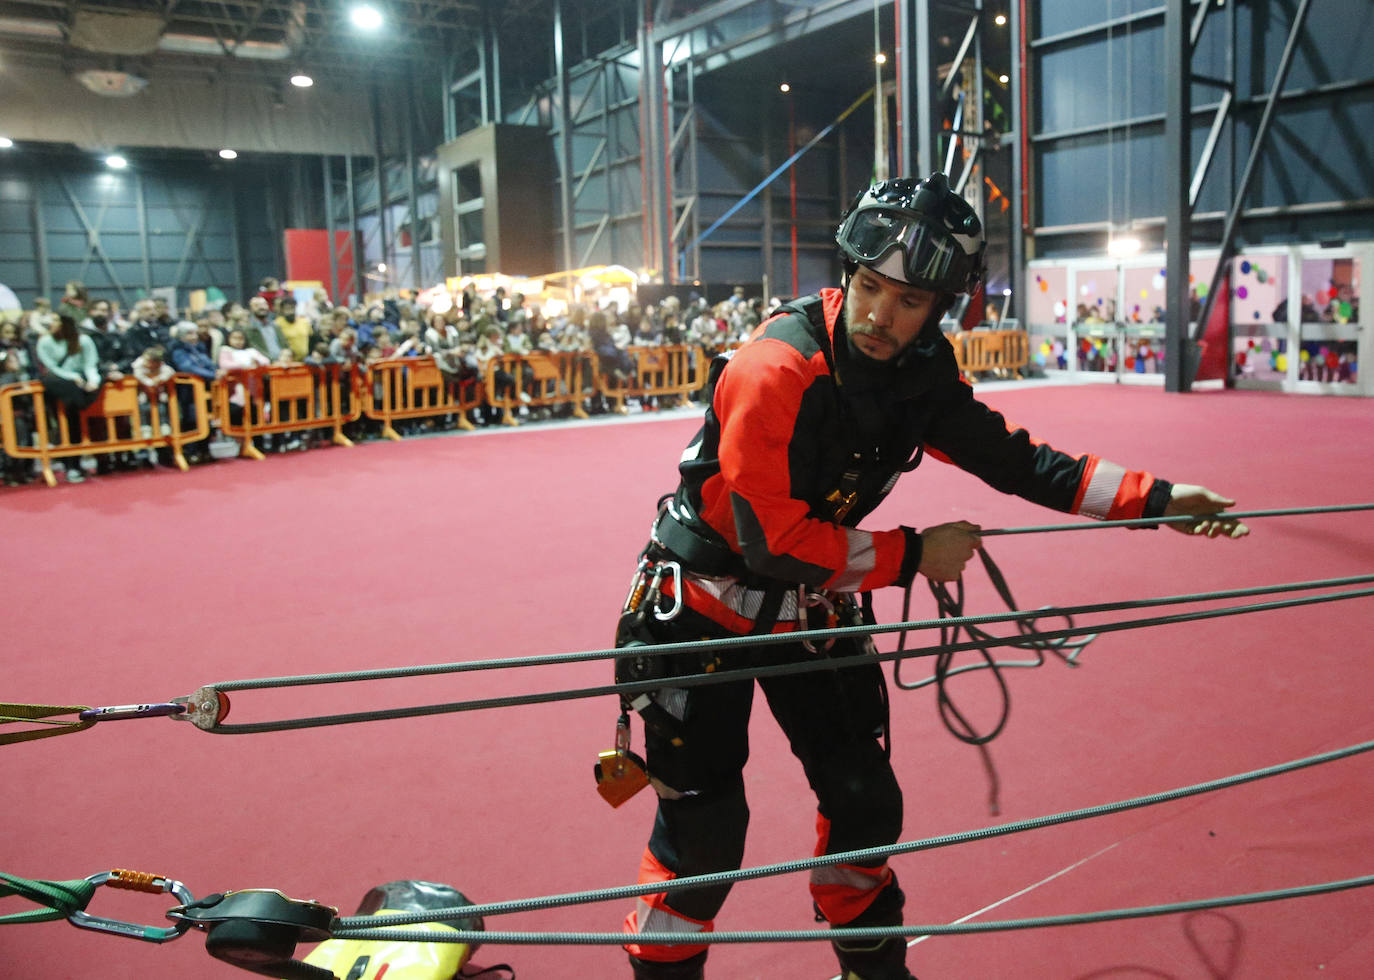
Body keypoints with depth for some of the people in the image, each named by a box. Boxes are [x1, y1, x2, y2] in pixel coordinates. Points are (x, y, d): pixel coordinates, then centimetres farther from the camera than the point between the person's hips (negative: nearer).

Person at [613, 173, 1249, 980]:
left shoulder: (921, 370, -6)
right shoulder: (777, 370, -28)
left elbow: (1012, 459, 4)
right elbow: (774, 541, -28)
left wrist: (1156, 498, 0)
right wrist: (913, 556, -19)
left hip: (812, 602, 6)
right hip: (707, 603, -6)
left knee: (866, 802, 11)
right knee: (704, 827, -3)